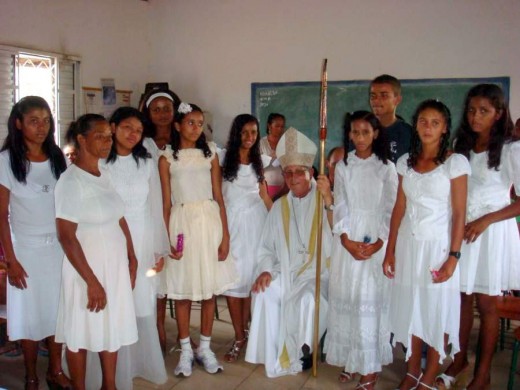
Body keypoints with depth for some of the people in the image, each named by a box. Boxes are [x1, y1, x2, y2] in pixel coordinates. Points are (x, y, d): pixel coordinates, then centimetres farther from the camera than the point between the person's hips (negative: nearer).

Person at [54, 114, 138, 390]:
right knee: (81, 334, 9)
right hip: (87, 267, -7)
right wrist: (91, 281, -20)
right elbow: (66, 236, -20)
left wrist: (131, 257, 9)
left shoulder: (105, 174, 5)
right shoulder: (71, 180, -16)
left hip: (116, 266, 7)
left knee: (113, 328, 17)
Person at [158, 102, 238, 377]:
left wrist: (225, 235, -1)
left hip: (209, 222, 2)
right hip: (182, 223, -2)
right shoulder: (167, 158, 3)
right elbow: (166, 203, 1)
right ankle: (186, 350, 19)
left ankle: (205, 348, 21)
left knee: (209, 289, 6)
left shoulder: (210, 155, 8)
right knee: (182, 292, 5)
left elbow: (218, 198, 5)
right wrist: (167, 239, -7)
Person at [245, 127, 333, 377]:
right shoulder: (279, 207, 11)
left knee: (307, 299, -32)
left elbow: (336, 236, -21)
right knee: (263, 293, -23)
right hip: (285, 271, 4)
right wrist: (265, 270, -6)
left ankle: (303, 351, -3)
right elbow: (267, 247, 12)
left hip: (317, 272, -4)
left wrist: (328, 200, -31)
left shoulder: (325, 201, -2)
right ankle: (274, 356, -6)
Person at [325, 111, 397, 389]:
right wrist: (347, 240, -9)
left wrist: (378, 243, -12)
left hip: (376, 239, -3)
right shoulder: (343, 166, 8)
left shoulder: (386, 167, 1)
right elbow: (340, 206, 4)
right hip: (347, 239, 3)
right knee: (345, 297, 4)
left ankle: (370, 365, 7)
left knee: (371, 299, -3)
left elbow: (390, 209, -2)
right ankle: (349, 358, 16)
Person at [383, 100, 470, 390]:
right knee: (410, 308, 11)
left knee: (437, 312, 4)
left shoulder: (455, 162, -6)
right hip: (408, 244, 4)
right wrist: (390, 251, 4)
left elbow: (459, 213, -9)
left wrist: (454, 256, -14)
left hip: (438, 245, -4)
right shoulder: (406, 161, 7)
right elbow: (399, 208, 7)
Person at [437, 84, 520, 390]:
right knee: (463, 299, 12)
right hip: (461, 229, 4)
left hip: (492, 232, -4)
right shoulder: (461, 147, 8)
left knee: (486, 305, 5)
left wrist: (485, 221, -15)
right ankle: (460, 359, 29)